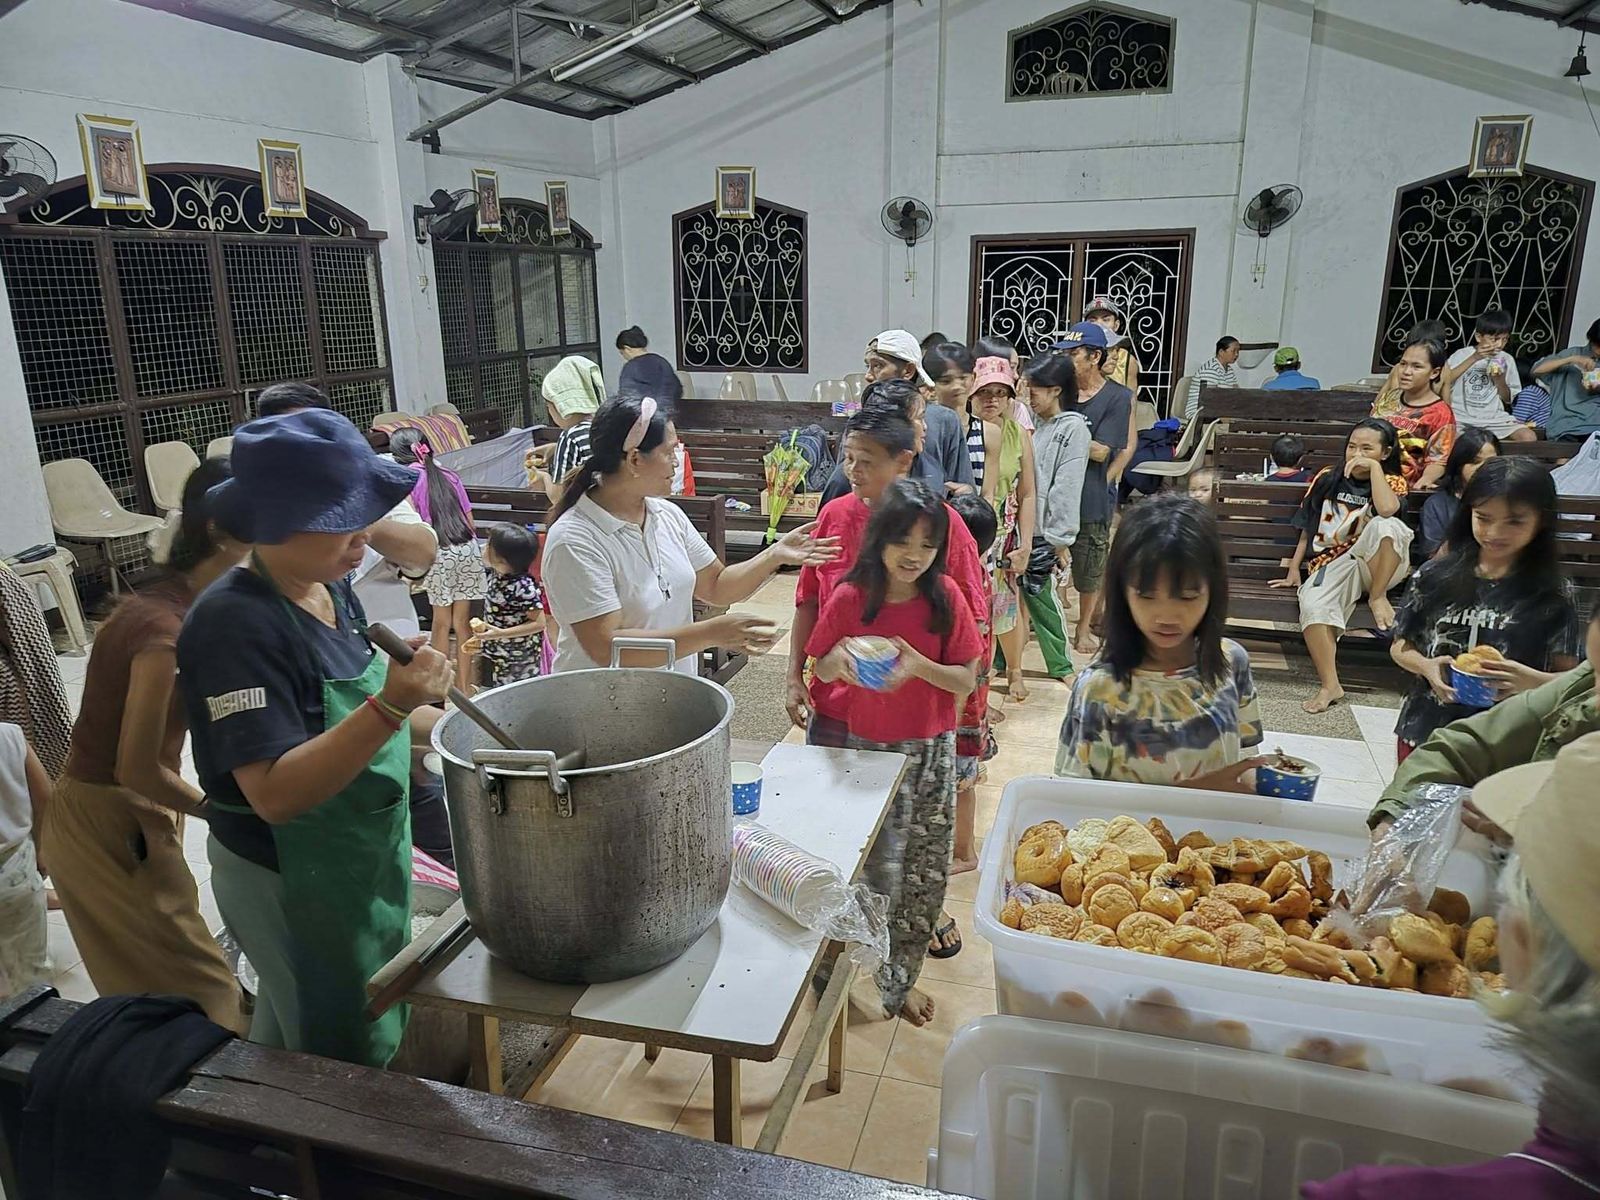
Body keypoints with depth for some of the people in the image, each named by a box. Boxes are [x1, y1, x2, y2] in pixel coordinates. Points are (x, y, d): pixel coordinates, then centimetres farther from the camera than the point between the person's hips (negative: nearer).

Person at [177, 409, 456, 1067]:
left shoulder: (331, 589, -3)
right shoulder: (235, 624, -27)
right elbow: (275, 793, -33)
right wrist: (389, 707, -42)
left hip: (360, 858, 8)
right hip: (286, 882, -8)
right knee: (344, 1060, 12)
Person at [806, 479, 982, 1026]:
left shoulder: (945, 597, -9)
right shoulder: (849, 598, -11)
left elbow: (966, 680, -8)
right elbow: (822, 671, 0)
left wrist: (919, 664, -25)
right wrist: (839, 660, -22)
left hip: (932, 752, 2)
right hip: (868, 748, -2)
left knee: (925, 871, 12)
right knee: (878, 866, 2)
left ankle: (898, 977, 34)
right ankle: (894, 981, 26)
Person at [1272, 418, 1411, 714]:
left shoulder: (1392, 481, 8)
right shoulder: (1327, 479, 13)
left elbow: (1387, 510, -19)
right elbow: (1307, 529, 16)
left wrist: (1374, 467, -11)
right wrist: (1294, 569, 8)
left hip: (1373, 564, -1)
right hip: (1331, 563, 1)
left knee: (1387, 524, -36)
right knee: (1312, 606, -33)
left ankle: (1377, 597, -17)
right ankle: (1330, 685, -30)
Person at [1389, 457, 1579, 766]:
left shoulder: (1553, 595, -6)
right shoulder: (1436, 576, -3)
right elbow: (1400, 646, 5)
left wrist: (1531, 680, -25)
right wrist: (1426, 666, -15)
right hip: (1424, 731, 2)